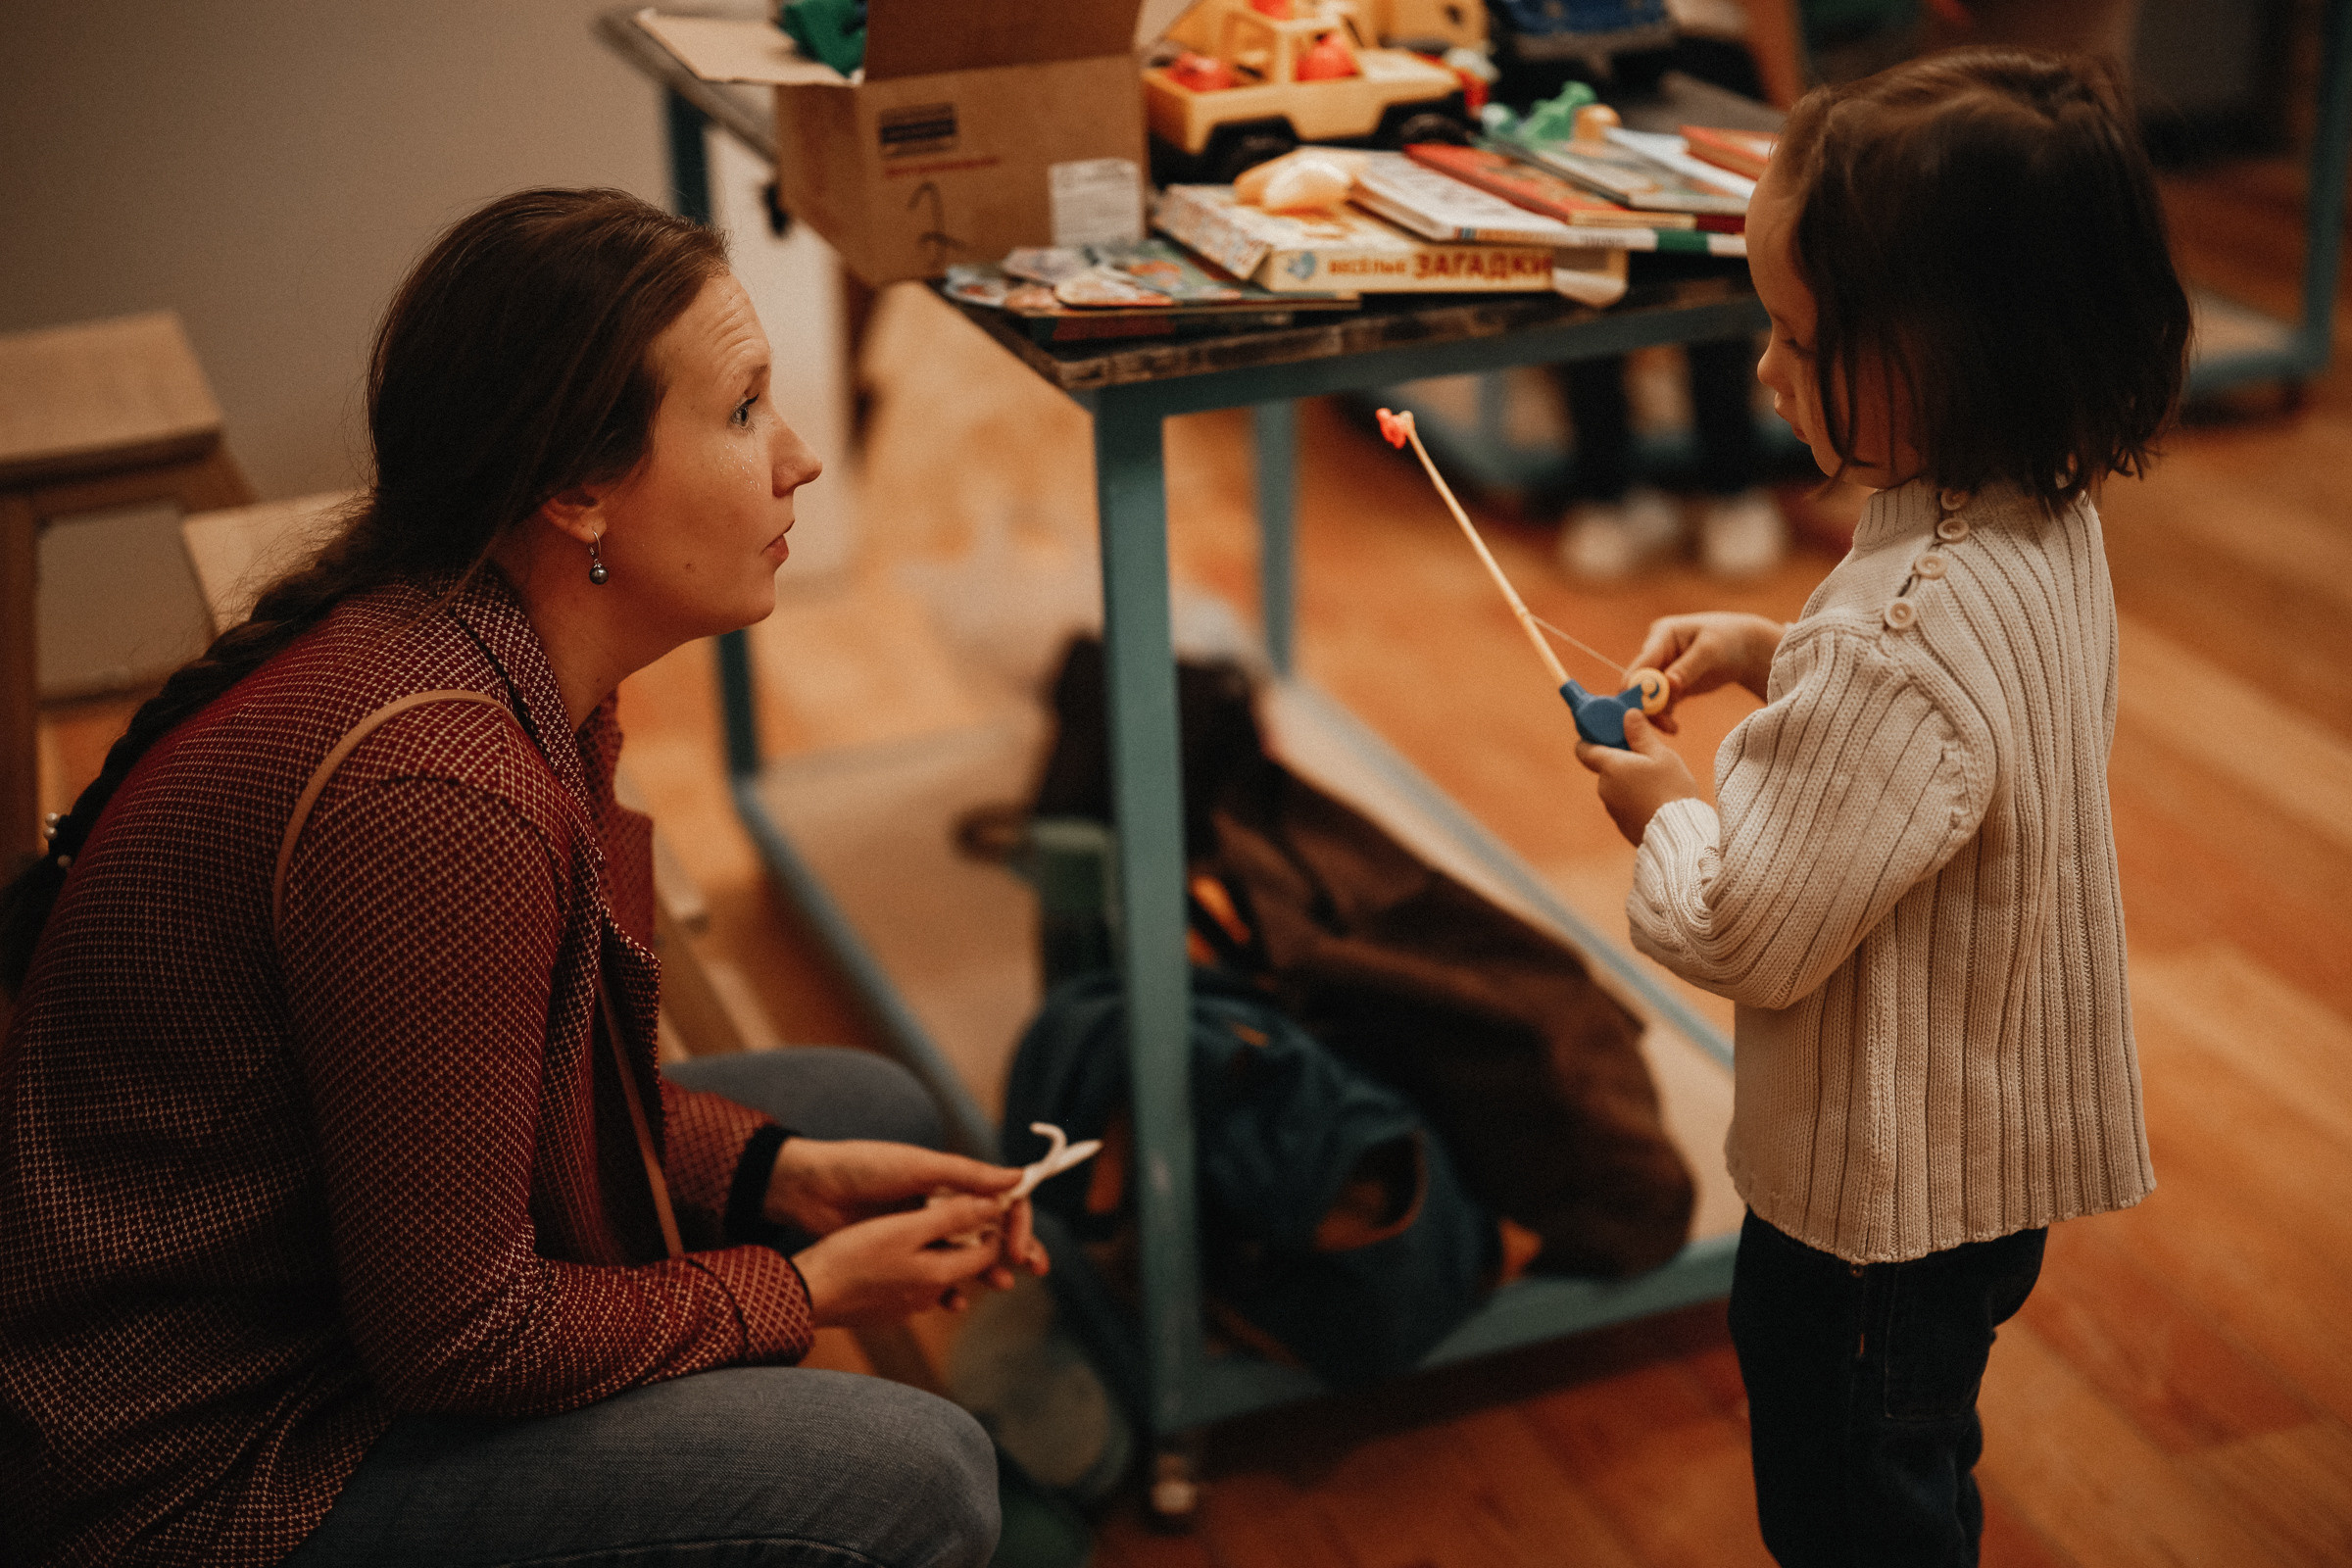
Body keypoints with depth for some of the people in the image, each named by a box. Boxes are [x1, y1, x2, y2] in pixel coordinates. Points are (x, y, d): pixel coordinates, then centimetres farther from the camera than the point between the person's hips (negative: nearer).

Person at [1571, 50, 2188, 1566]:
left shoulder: (1900, 651, -37)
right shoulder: (2049, 514, -8)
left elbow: (1746, 940, -28)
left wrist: (1666, 810, -10)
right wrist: (1773, 650, 2)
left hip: (1886, 1187, -9)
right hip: (2002, 1141, 9)